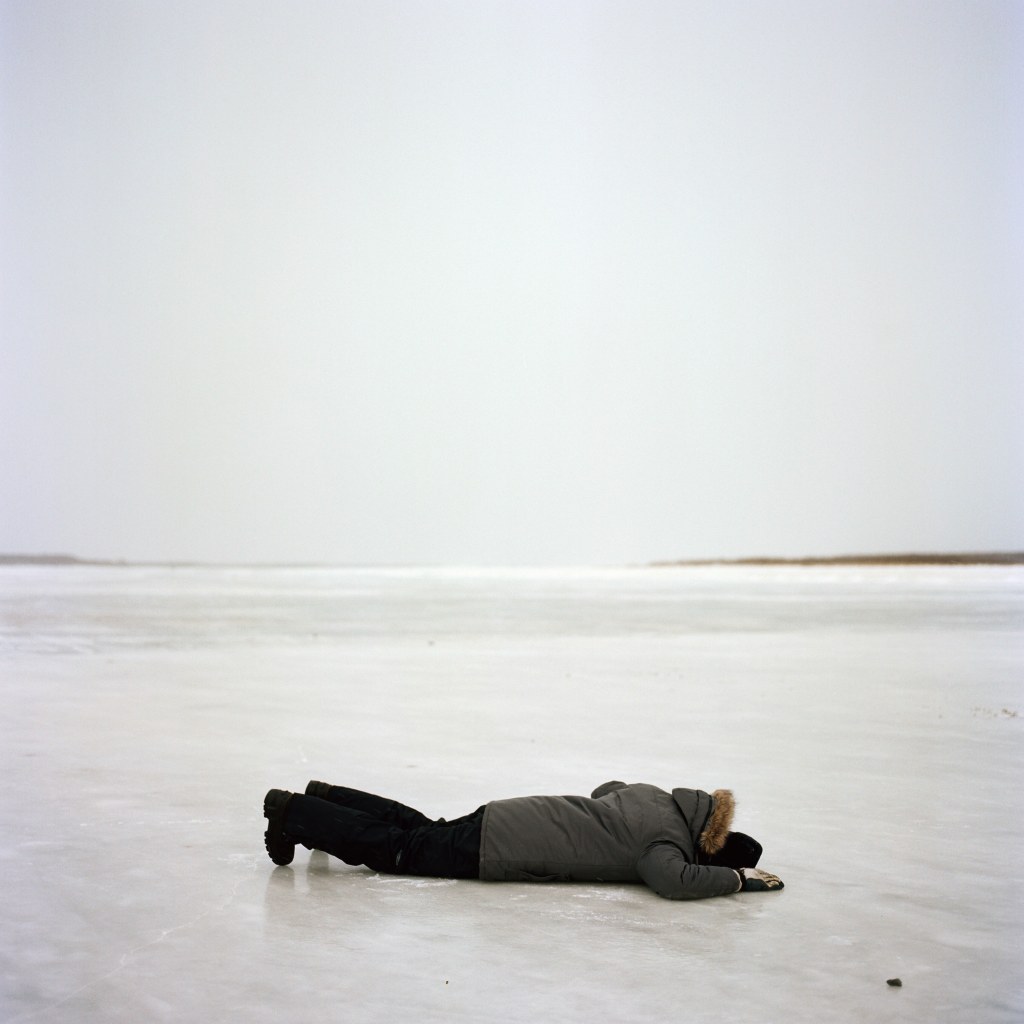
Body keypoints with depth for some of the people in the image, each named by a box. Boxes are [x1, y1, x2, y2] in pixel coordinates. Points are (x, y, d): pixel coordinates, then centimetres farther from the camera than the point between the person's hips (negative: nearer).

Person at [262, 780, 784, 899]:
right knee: (395, 850, 1)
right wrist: (737, 877, -21)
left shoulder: (653, 795, 9)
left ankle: (326, 801, 34)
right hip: (501, 846, -8)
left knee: (420, 829, 27)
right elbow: (675, 880, -37)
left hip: (509, 817, 8)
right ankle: (294, 813, 7)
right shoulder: (667, 840, -16)